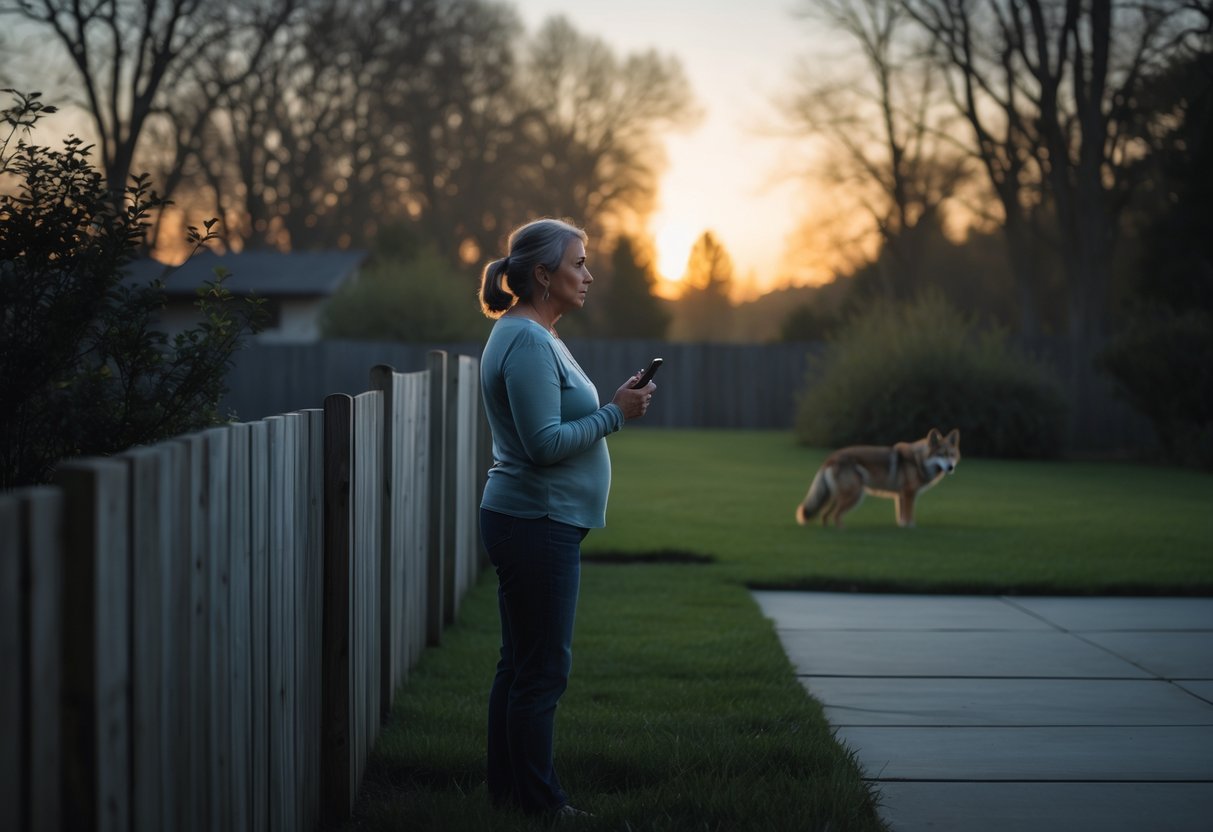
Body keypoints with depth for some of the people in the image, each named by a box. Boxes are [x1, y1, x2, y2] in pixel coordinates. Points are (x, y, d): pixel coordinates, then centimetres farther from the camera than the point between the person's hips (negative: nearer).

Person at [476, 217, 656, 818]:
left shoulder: (535, 336, 17)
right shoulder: (526, 342, -17)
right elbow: (546, 442, -23)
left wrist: (615, 405, 12)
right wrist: (615, 413, -15)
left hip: (532, 523, 11)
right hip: (536, 524, -11)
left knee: (521, 664, 14)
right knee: (542, 669, -4)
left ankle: (507, 789, 21)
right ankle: (538, 802, 2)